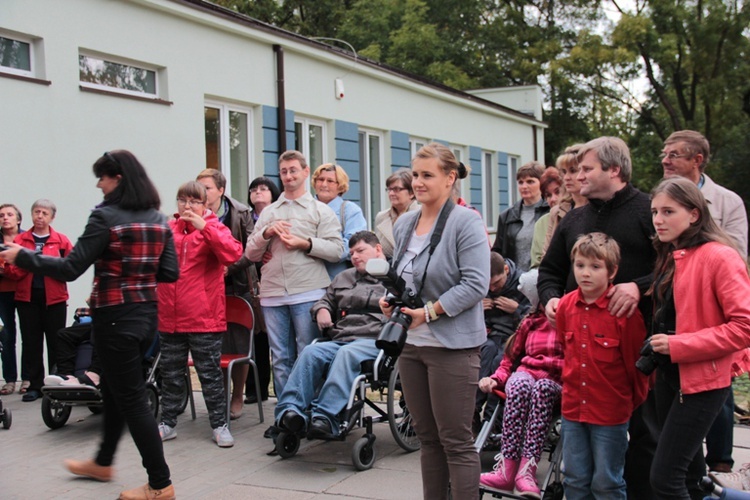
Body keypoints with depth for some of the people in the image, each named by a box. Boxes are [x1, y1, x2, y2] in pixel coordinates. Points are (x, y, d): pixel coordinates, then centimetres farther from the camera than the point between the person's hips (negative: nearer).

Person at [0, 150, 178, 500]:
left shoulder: (106, 216, -14)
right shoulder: (158, 219, 6)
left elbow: (70, 269, -16)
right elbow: (170, 273, 7)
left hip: (116, 318, -8)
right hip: (147, 315, 8)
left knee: (132, 399, 1)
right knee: (114, 390, 23)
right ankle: (103, 463, 40)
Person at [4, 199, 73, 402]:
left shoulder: (61, 240, 4)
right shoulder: (20, 240, 7)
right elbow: (13, 273, 1)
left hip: (54, 299, -1)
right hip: (27, 298, 1)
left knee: (56, 343, 3)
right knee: (31, 343, 4)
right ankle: (34, 385, 11)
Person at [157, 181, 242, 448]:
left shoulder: (213, 228, -1)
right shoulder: (167, 229, 8)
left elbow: (233, 254, -20)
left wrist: (203, 226, -24)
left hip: (204, 318, -4)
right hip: (170, 317, 4)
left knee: (210, 373, 5)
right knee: (170, 373, 14)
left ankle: (219, 425, 15)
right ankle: (167, 423, 27)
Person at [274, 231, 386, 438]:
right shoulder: (344, 277, 32)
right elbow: (327, 300, 41)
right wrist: (321, 309, 17)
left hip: (374, 341, -5)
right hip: (340, 340, 5)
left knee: (347, 354, -37)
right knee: (311, 352, -25)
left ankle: (325, 416, -47)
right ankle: (290, 410, -36)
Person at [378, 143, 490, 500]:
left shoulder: (465, 222, -10)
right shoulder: (404, 224, 12)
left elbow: (475, 284, -18)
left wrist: (428, 312, -20)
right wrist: (390, 299, 3)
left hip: (452, 346, -7)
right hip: (410, 341, 7)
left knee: (455, 441, -1)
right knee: (427, 437, 15)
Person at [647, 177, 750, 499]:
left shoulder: (719, 256, -15)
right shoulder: (668, 257, 10)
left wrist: (678, 346, -22)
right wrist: (657, 347, 4)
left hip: (703, 380, -8)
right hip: (669, 374, 8)